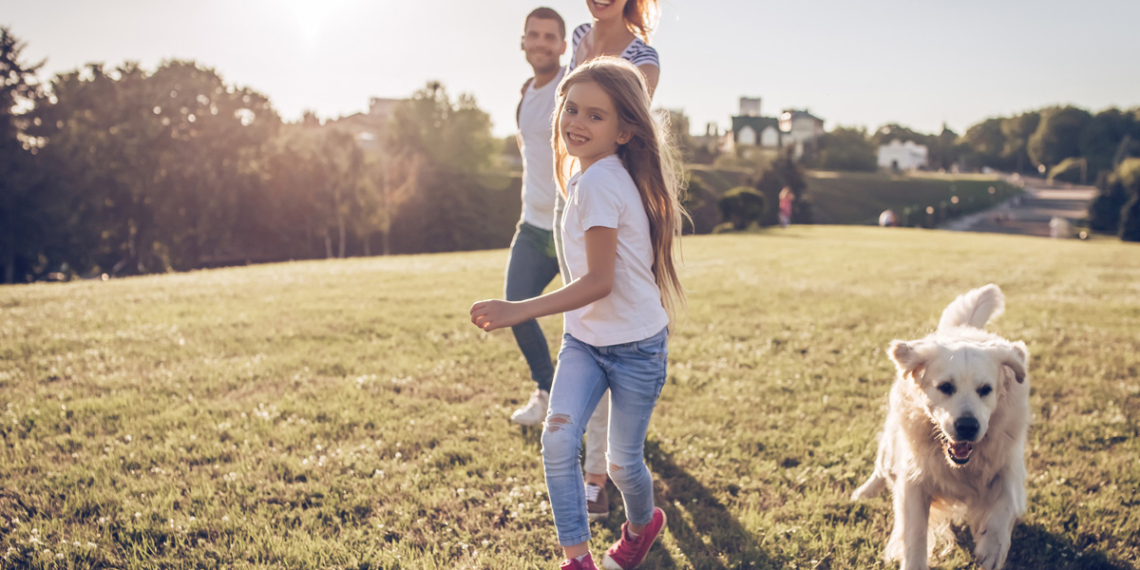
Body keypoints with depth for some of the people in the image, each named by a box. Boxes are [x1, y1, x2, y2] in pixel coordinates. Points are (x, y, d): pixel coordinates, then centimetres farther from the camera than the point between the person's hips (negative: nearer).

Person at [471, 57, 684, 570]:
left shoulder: (597, 183, -24)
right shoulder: (583, 174, 4)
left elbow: (600, 282, -27)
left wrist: (518, 311, -32)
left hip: (634, 344, -7)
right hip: (584, 337, 7)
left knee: (622, 461, 9)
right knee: (558, 440, -11)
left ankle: (642, 525, 41)